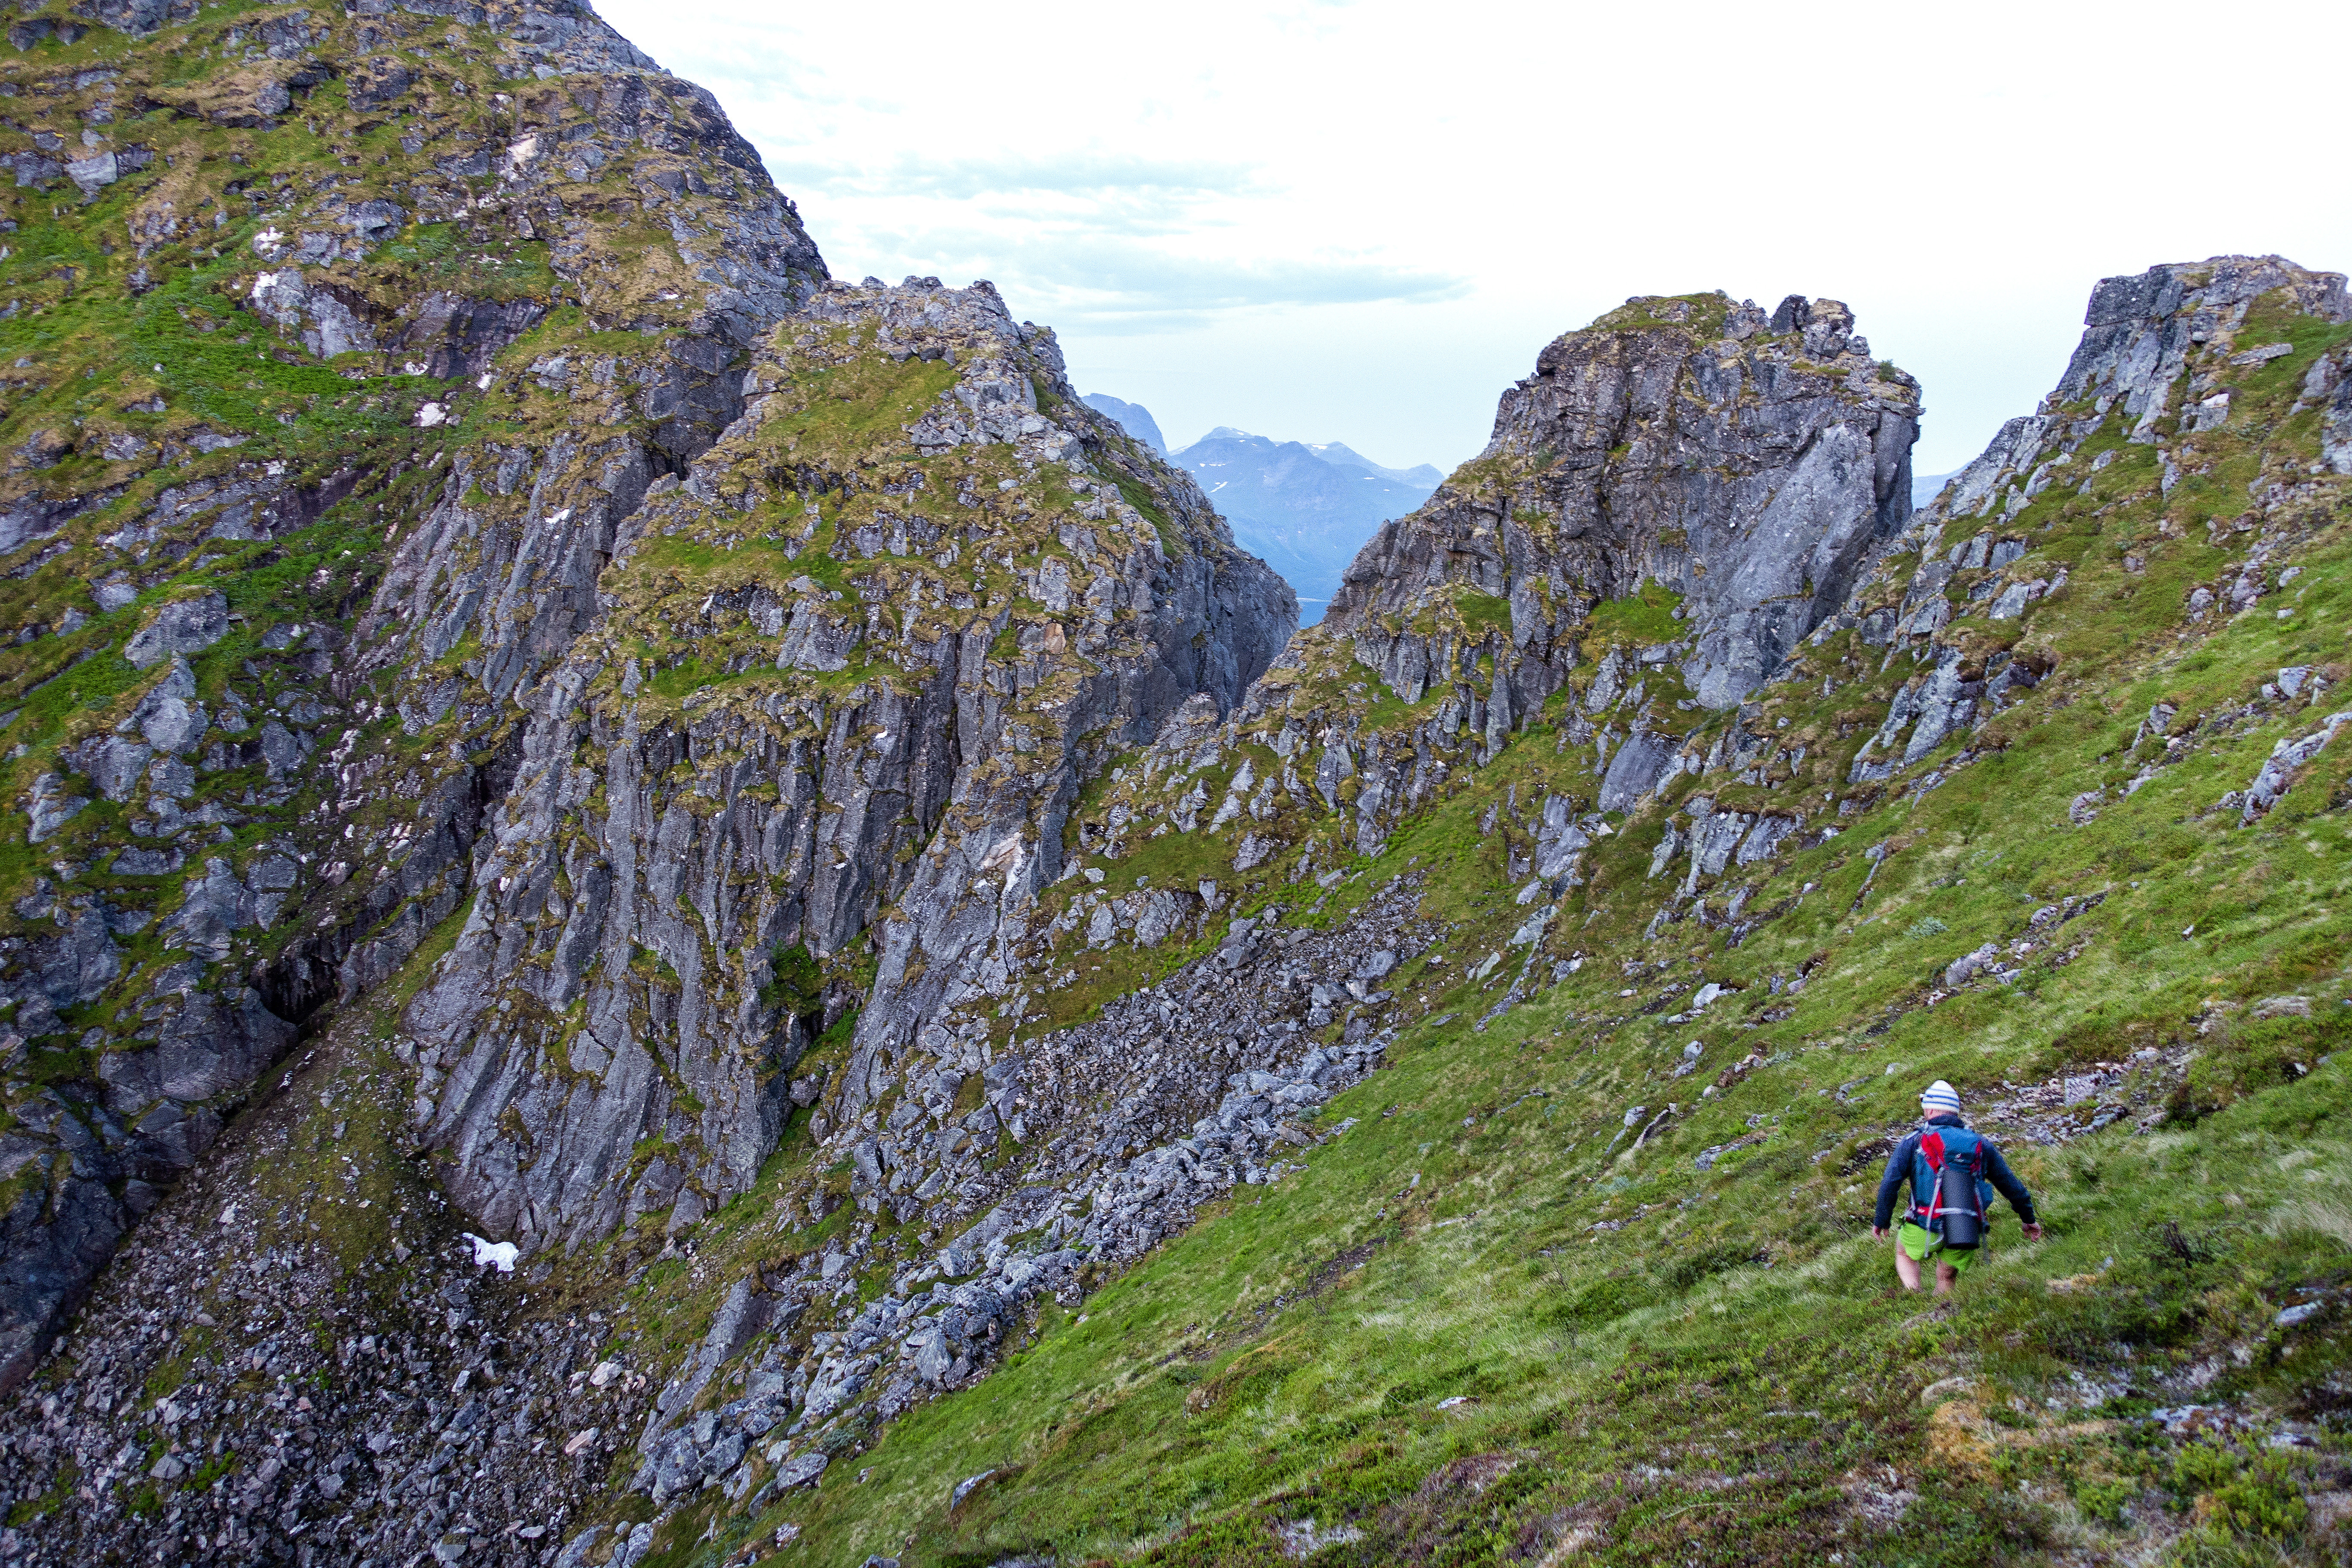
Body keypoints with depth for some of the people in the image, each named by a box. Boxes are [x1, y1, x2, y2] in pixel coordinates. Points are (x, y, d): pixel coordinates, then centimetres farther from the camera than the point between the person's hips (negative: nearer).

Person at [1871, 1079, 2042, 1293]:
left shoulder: (1914, 1142, -1)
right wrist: (2029, 1219, 29)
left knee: (1905, 1253, 25)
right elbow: (2011, 1184, 15)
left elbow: (1889, 1184, -9)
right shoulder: (1981, 1144, 9)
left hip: (1925, 1227, -3)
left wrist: (1881, 1221, 2)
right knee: (1947, 1280, 23)